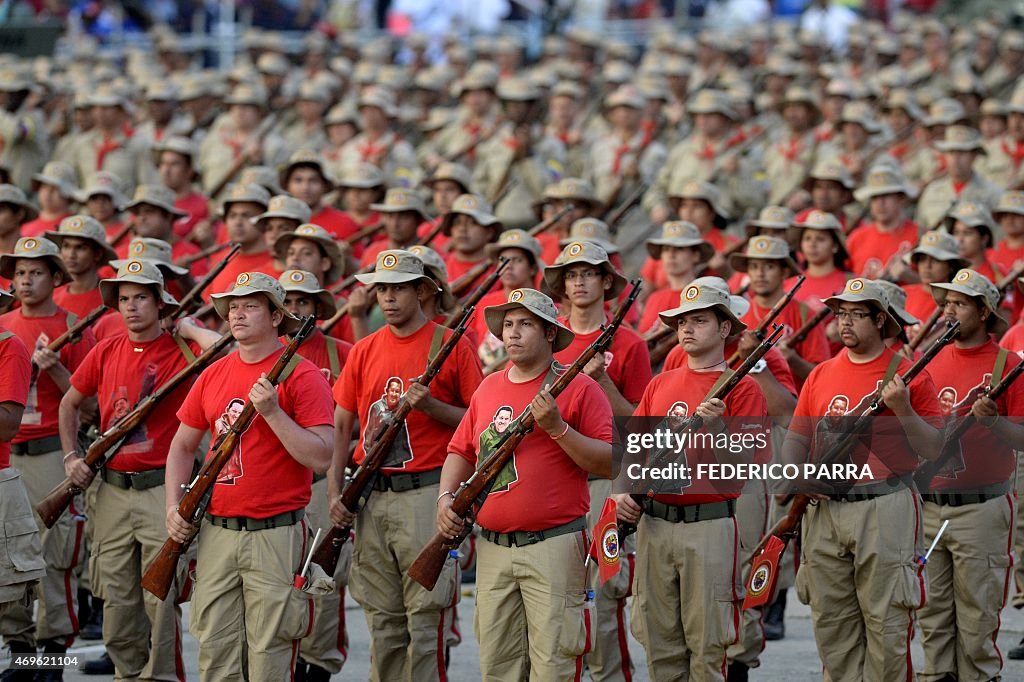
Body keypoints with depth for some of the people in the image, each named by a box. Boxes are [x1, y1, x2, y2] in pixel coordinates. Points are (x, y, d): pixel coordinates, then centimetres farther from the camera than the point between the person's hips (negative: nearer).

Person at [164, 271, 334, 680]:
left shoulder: (301, 376, -6)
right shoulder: (213, 375, 11)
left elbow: (321, 458, -13)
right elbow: (183, 446, 20)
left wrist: (272, 412, -19)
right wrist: (173, 507, 7)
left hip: (277, 535, -5)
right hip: (217, 533, 5)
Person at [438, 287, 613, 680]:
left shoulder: (579, 389, -3)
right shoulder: (488, 388, 15)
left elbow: (610, 463, -8)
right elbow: (461, 451, 21)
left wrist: (557, 428, -18)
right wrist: (447, 497, 4)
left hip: (553, 546, -6)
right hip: (492, 548, 6)